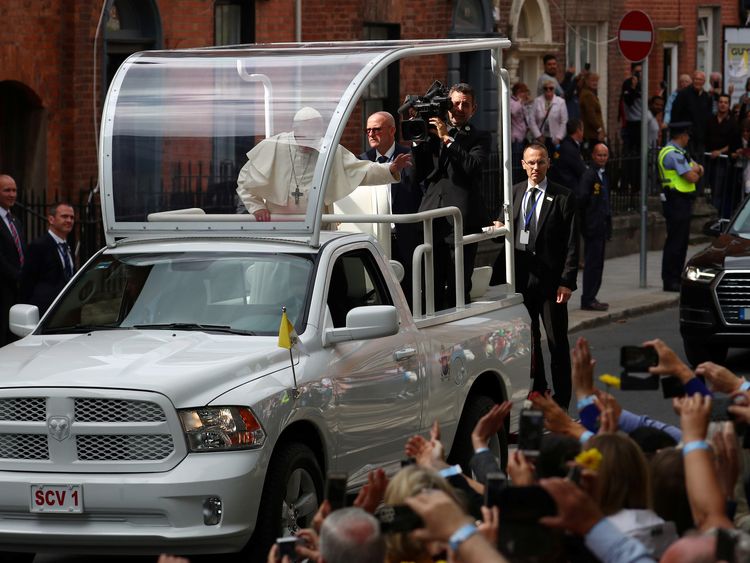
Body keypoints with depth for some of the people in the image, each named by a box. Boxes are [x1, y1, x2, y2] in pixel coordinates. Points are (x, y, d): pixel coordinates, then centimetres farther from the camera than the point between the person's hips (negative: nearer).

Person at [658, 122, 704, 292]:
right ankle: (670, 281, -5)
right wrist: (696, 171, 2)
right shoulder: (674, 154, -16)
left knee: (681, 241, 14)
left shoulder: (679, 153, 18)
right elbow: (692, 177, -20)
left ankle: (676, 278, 21)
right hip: (677, 201, -11)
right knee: (675, 241, -7)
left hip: (681, 202, 11)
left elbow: (698, 169, 17)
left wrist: (696, 169, -6)